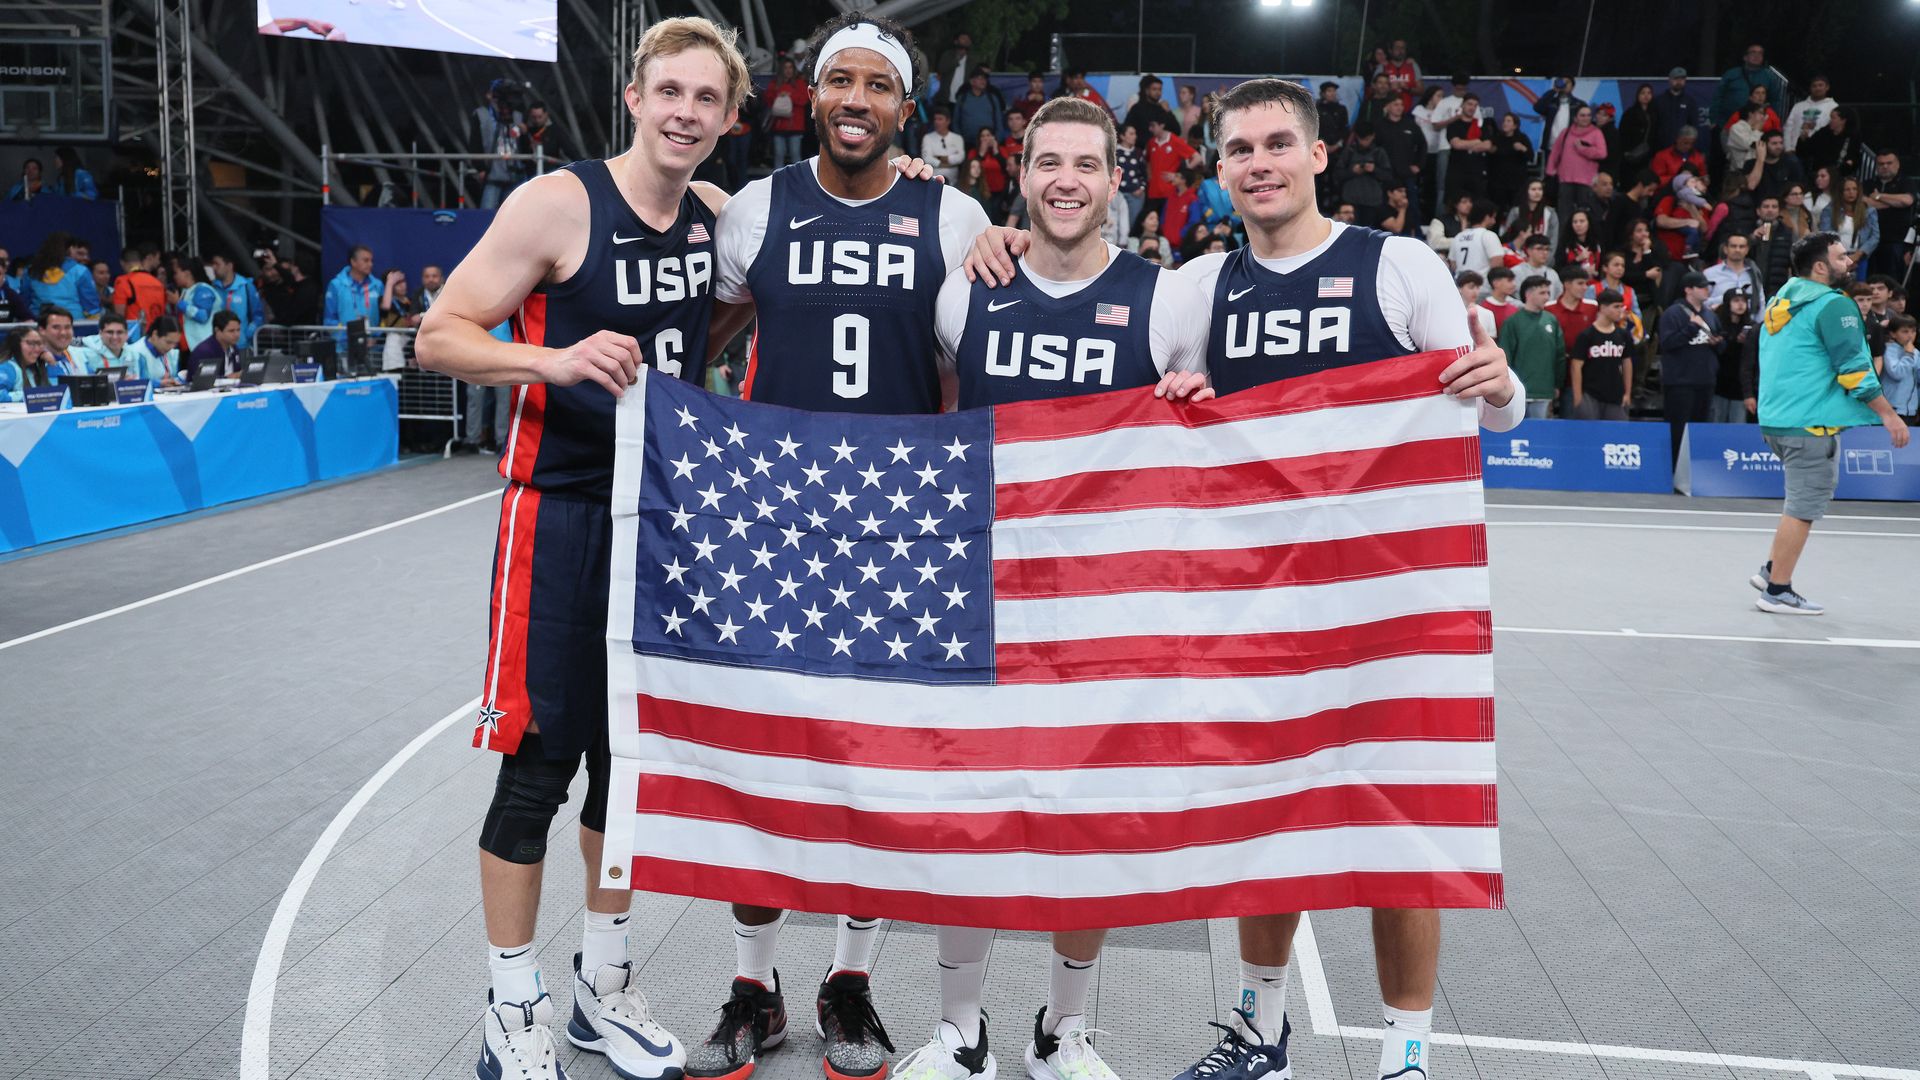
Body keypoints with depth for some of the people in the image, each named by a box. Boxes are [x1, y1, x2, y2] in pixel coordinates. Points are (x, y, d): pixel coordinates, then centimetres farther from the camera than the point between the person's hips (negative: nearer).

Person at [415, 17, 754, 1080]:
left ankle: (603, 986, 30)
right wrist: (556, 360, -29)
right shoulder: (559, 202, -10)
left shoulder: (716, 214, 6)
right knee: (541, 759, -1)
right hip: (564, 512, -6)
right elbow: (439, 336, -10)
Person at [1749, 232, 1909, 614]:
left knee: (1804, 499, 21)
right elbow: (1854, 368, -15)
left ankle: (1772, 569, 20)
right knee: (1804, 506, -2)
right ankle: (1777, 592, 2)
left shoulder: (1781, 302, 15)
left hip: (1777, 418, 9)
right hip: (1811, 423, -9)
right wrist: (1888, 413, -9)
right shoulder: (1833, 305, -12)